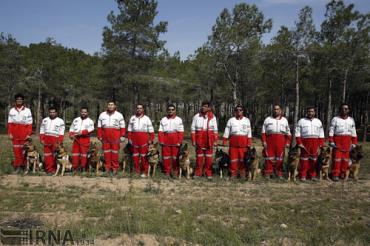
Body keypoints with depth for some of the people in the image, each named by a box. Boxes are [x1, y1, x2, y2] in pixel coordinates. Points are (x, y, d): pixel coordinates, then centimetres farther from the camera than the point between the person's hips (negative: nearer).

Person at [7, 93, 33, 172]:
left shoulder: (27, 110, 1)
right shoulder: (12, 110, 7)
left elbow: (30, 123, -2)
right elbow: (10, 123, 6)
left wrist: (29, 134, -7)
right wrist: (10, 133, -1)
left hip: (24, 134, -2)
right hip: (15, 134, 2)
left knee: (24, 149, 1)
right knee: (16, 150, 3)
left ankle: (23, 165, 10)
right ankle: (17, 166, 9)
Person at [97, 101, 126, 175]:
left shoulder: (119, 115, 6)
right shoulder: (102, 115, 13)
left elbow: (122, 127, 4)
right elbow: (99, 127, 14)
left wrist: (122, 136, -3)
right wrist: (99, 136, 8)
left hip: (115, 136, -2)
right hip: (105, 136, 3)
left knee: (115, 152, -2)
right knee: (106, 152, 4)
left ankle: (115, 168, 4)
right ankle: (107, 168, 11)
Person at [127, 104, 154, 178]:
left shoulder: (146, 118, 3)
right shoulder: (132, 118, 11)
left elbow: (151, 130, 1)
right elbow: (130, 130, 12)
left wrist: (151, 140, -4)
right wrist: (129, 138, 4)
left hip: (144, 139, -3)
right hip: (134, 139, 3)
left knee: (144, 156, -1)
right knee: (135, 156, 7)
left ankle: (145, 172, 6)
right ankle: (136, 171, 17)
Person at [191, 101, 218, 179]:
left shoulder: (212, 117, 3)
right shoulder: (196, 116, 0)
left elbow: (215, 130, 6)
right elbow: (193, 129, 2)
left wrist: (215, 140, 1)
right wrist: (193, 140, -2)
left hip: (209, 140, 0)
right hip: (199, 140, 0)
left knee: (209, 157, 5)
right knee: (199, 157, 6)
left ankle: (208, 173, 14)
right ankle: (198, 173, 16)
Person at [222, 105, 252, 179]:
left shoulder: (247, 120, 9)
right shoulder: (231, 120, 9)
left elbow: (249, 132, 5)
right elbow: (227, 132, 6)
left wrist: (249, 143, -3)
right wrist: (224, 141, -2)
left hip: (243, 142, 0)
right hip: (233, 142, 0)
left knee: (243, 159, 1)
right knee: (233, 158, 1)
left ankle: (243, 174, 9)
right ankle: (233, 174, 9)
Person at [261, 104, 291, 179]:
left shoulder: (284, 120, 17)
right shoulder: (268, 119, 12)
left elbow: (288, 133, 15)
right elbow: (263, 132, 6)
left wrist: (288, 142, 5)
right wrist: (264, 141, -4)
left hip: (281, 142, 1)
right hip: (269, 141, -1)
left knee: (280, 158, 3)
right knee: (269, 158, -2)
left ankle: (279, 174, 10)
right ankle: (267, 173, 2)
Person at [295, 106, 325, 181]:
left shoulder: (318, 121, 14)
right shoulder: (301, 121, 5)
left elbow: (321, 134, 13)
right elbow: (297, 133, 1)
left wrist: (320, 144, 5)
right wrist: (299, 143, -8)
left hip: (315, 143, 3)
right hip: (305, 142, -2)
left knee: (314, 159, 6)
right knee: (304, 159, -1)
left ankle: (312, 175, 14)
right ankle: (303, 176, 3)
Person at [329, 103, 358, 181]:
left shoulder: (351, 120, 12)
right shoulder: (335, 119, 1)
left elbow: (353, 132, 14)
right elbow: (331, 131, -2)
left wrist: (354, 143, 9)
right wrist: (331, 141, -9)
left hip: (347, 142, 4)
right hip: (337, 140, -3)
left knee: (346, 158, 5)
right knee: (337, 157, -5)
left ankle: (343, 173, 16)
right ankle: (335, 175, -1)